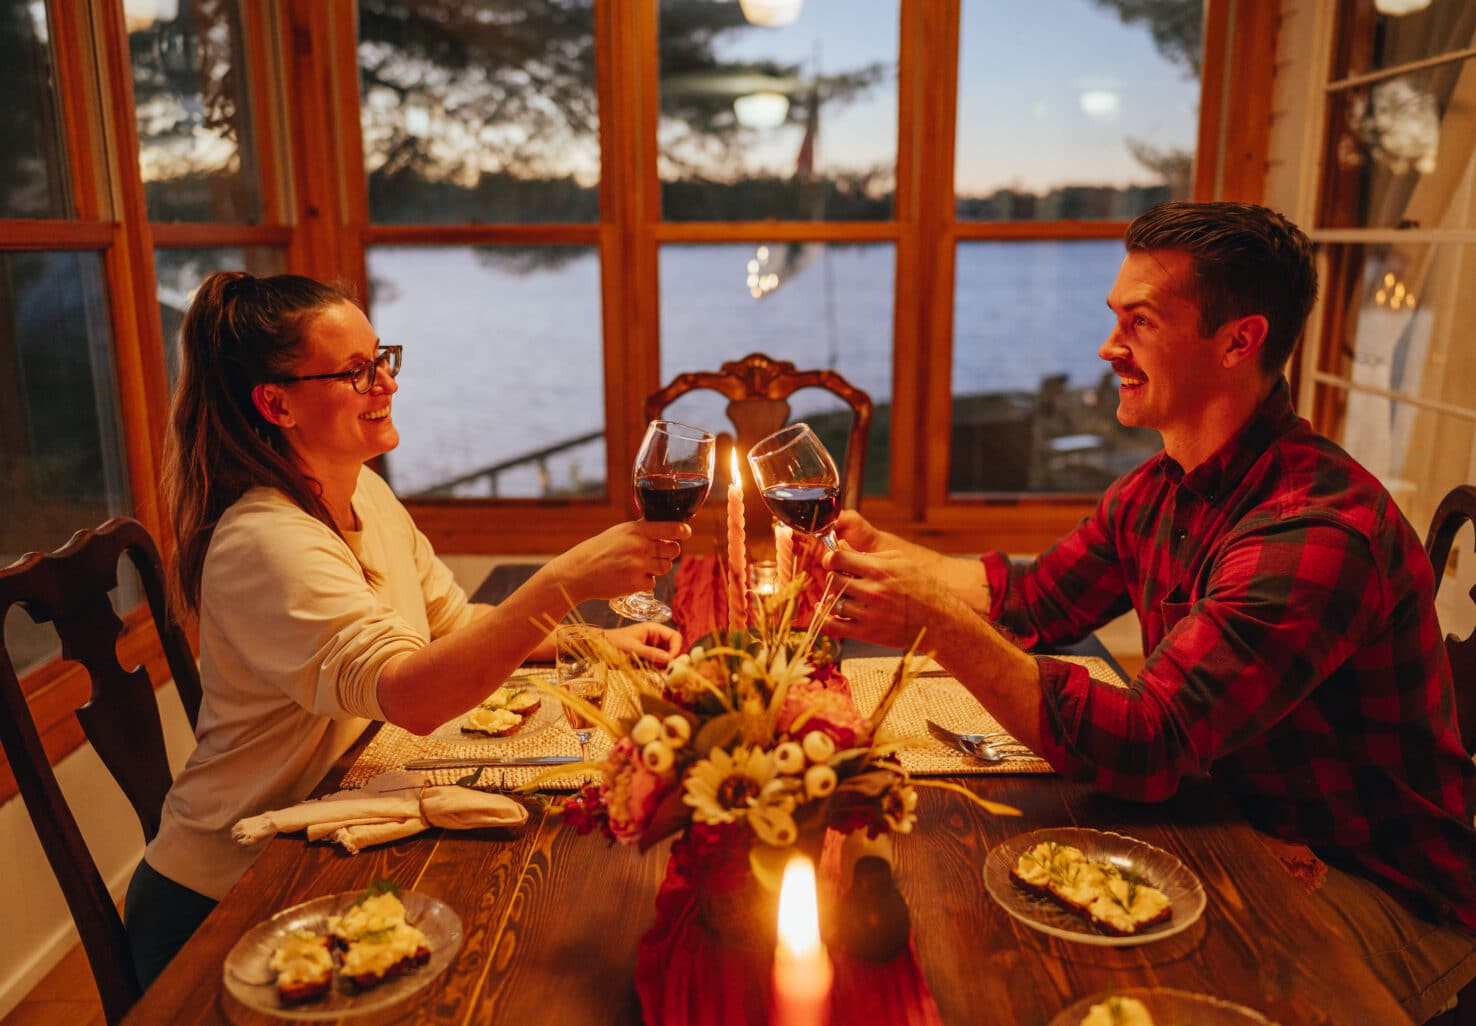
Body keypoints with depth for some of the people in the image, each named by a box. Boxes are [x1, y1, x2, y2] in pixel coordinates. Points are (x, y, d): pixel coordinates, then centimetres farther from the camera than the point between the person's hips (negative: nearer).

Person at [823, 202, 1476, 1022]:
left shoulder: (1322, 530, -30)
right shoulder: (1161, 492, 0)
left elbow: (1148, 752, -34)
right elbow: (1038, 600, 9)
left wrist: (942, 623, -38)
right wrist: (884, 553, -2)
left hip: (1380, 891, -7)